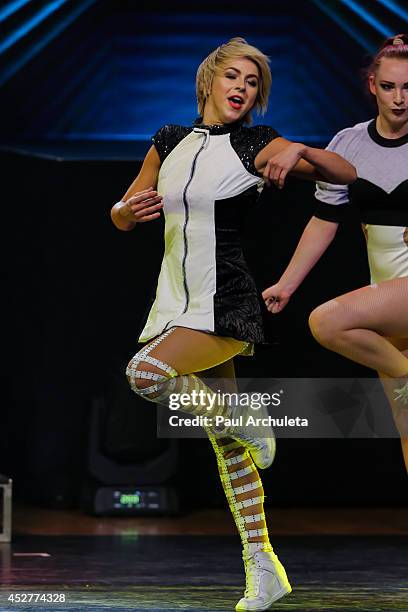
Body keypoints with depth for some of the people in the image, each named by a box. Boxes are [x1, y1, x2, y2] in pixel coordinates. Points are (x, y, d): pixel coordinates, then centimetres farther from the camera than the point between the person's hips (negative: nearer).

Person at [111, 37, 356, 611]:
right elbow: (120, 216, 17)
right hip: (179, 304, 6)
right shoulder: (170, 140, 11)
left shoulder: (254, 145, -4)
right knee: (226, 448, 8)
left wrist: (300, 151, -26)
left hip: (227, 306, -5)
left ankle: (244, 422, -5)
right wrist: (131, 209, -6)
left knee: (146, 373, -28)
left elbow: (348, 174, -8)